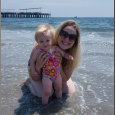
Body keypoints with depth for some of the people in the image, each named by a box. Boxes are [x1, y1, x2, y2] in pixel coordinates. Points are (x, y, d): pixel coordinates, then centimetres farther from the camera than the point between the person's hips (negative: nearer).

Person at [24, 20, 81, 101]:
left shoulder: (72, 53, -30)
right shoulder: (40, 48, -40)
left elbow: (64, 79, -22)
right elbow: (35, 79, -28)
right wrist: (38, 66, -51)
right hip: (38, 69, -3)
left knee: (71, 91, -5)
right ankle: (28, 82, 10)